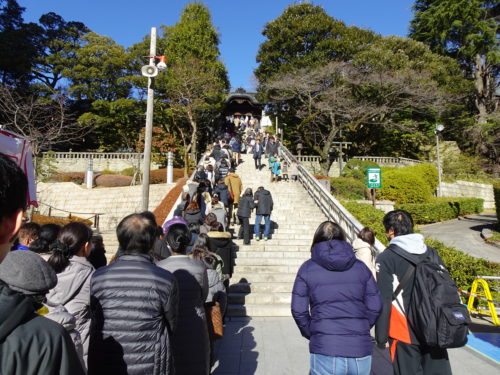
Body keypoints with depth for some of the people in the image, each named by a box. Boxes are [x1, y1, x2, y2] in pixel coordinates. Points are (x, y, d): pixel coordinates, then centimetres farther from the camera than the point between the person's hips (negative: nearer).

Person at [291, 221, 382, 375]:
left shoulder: (307, 268, -1)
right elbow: (375, 306, 4)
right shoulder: (360, 267, 6)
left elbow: (298, 310, -4)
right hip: (361, 350, 3)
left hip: (325, 352, -2)